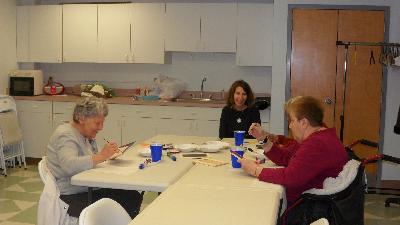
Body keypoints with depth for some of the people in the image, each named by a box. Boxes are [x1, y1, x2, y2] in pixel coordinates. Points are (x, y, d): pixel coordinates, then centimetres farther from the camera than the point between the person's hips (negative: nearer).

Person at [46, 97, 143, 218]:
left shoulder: (86, 135, 14)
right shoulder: (65, 135, -15)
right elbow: (70, 166, -32)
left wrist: (109, 154, 1)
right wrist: (101, 156, -28)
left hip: (89, 191, 9)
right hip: (71, 198, -9)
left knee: (134, 196, -4)